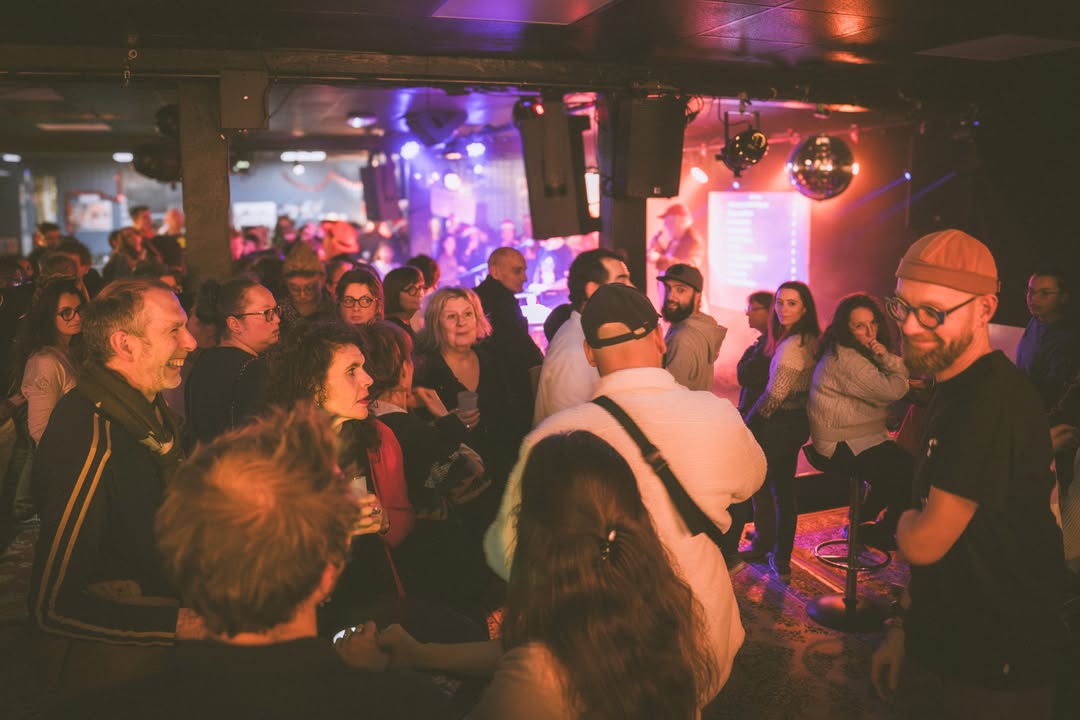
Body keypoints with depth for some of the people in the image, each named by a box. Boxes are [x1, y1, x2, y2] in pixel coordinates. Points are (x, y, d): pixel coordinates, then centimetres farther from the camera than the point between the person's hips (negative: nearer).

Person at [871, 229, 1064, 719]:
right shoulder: (955, 389, 6)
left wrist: (905, 520, -2)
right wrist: (903, 626, 13)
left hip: (992, 678, -8)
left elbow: (924, 543, -24)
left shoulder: (992, 400, -25)